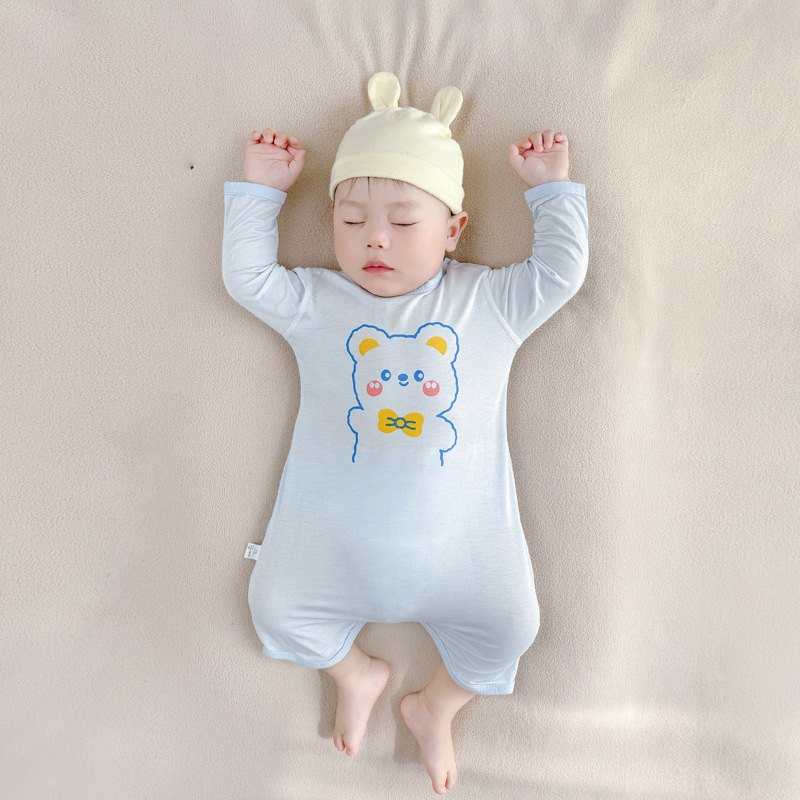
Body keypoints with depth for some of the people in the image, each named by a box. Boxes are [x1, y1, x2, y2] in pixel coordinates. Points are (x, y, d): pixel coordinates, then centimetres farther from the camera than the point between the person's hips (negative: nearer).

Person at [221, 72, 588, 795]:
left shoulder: (489, 301, 3)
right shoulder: (316, 303, 3)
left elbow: (561, 270, 5)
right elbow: (247, 276, 3)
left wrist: (553, 189, 7)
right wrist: (259, 191, 5)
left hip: (457, 537, 0)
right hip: (334, 535, 1)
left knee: (509, 627, -3)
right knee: (278, 609, -1)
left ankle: (437, 706, 29)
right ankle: (355, 674, 31)